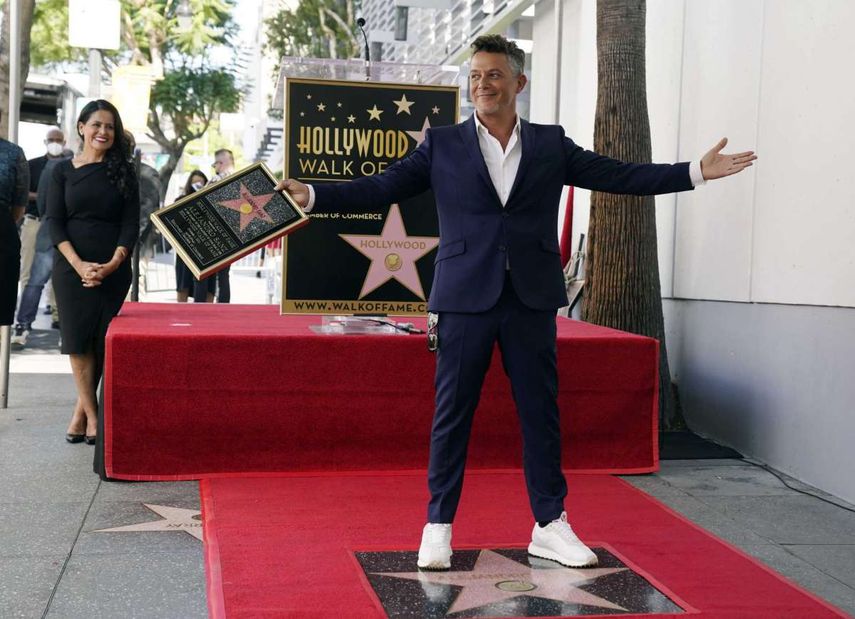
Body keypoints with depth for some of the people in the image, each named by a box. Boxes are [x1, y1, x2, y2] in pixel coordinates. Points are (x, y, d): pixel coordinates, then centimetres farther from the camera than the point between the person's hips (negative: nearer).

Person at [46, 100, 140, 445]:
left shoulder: (123, 172, 6)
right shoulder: (63, 171, 6)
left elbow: (131, 224, 1)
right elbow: (54, 222, 0)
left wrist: (112, 264, -14)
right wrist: (79, 264, -14)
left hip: (114, 269, 0)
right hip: (71, 268, 0)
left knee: (102, 340, 0)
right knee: (77, 339, -5)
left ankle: (81, 410, 11)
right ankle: (91, 413, 3)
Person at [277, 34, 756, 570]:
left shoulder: (551, 144, 9)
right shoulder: (442, 145, 5)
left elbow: (619, 175, 7)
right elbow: (381, 189, 3)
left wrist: (697, 171, 1)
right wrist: (312, 195, -6)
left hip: (532, 300, 2)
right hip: (466, 298, -1)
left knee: (541, 412, 7)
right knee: (452, 413, 3)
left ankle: (550, 526, 18)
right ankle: (439, 527, 14)